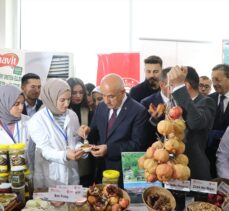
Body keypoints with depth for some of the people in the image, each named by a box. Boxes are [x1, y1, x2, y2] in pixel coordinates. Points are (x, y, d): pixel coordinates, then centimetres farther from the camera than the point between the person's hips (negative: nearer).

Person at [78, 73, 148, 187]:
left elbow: (137, 144, -16)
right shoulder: (101, 107, 6)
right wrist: (88, 131, -11)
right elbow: (96, 134, 12)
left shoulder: (138, 111, -13)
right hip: (100, 169, 5)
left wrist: (109, 149, -23)